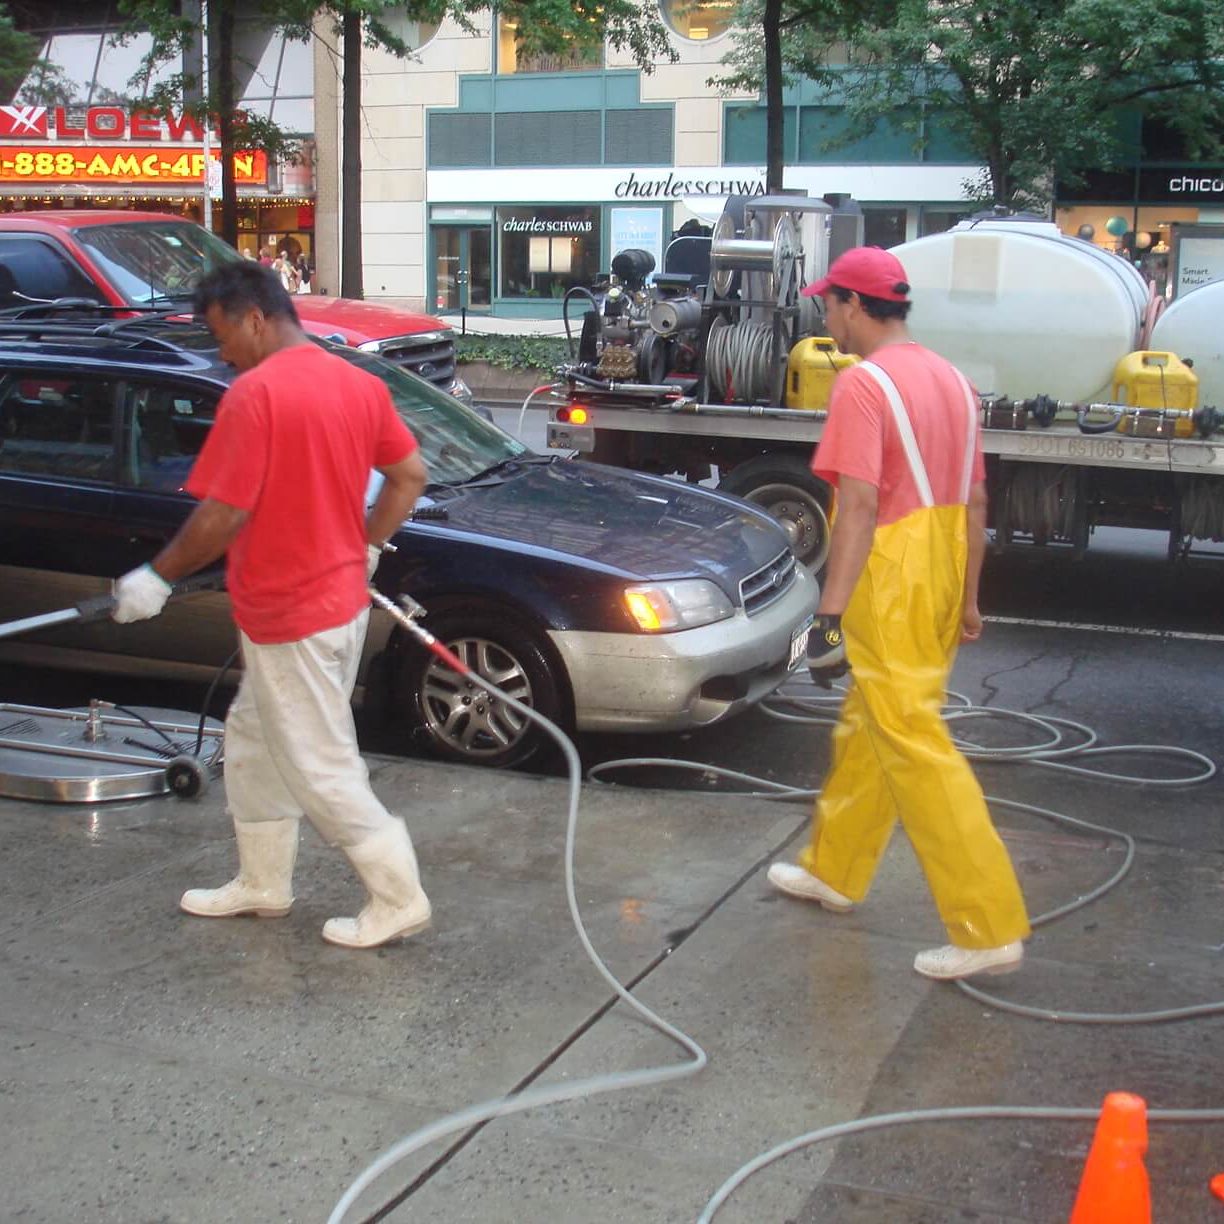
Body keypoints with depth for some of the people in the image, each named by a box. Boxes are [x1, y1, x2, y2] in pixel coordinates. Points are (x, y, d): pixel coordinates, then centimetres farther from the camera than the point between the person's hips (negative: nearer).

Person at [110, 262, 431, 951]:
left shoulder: (256, 393, -19)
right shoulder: (360, 383, 6)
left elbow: (222, 515, -21)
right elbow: (411, 474, 11)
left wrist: (158, 577, -8)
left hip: (290, 615, -9)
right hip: (342, 598, 9)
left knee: (319, 768, 3)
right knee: (255, 738, 22)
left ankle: (399, 900, 10)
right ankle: (264, 885, 32)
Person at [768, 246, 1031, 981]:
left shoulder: (864, 383, -14)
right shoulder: (952, 380, 12)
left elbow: (859, 504, -23)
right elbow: (975, 500, 16)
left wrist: (831, 611, -23)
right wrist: (968, 597, 23)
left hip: (889, 583, -9)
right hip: (941, 579, 9)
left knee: (915, 747, -5)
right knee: (867, 728, 21)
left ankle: (989, 927, -4)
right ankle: (834, 871, 36)